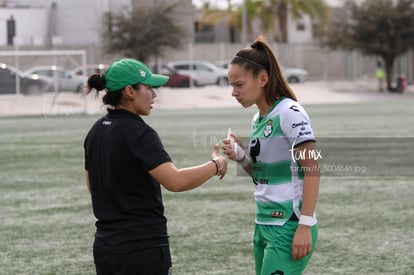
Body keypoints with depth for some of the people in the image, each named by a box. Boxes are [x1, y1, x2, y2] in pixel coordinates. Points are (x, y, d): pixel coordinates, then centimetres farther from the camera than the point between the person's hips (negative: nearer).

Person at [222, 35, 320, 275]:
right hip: (265, 225, 8)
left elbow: (312, 169, -15)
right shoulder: (258, 119, 13)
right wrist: (241, 157, 2)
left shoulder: (289, 113, -12)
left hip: (290, 228, -8)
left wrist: (305, 225, -20)